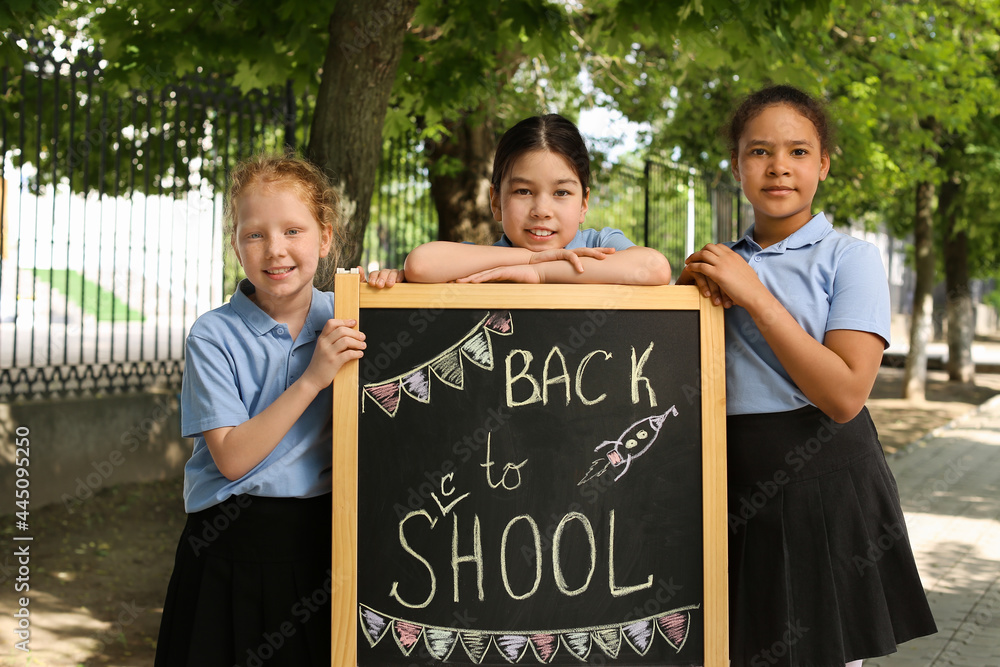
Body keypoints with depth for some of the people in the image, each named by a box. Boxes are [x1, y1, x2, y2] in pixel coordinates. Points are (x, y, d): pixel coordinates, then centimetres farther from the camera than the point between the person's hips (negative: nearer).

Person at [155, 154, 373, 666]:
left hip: (319, 542, 3)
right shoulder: (215, 335, -8)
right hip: (231, 551, -3)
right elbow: (232, 459, -13)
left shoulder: (343, 322, 2)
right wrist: (313, 379, -21)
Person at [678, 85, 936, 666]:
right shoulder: (724, 260, 9)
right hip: (736, 487, 4)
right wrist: (691, 284, -8)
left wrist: (753, 295, -18)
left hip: (823, 483, -4)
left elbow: (844, 394, -18)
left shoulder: (849, 257, -6)